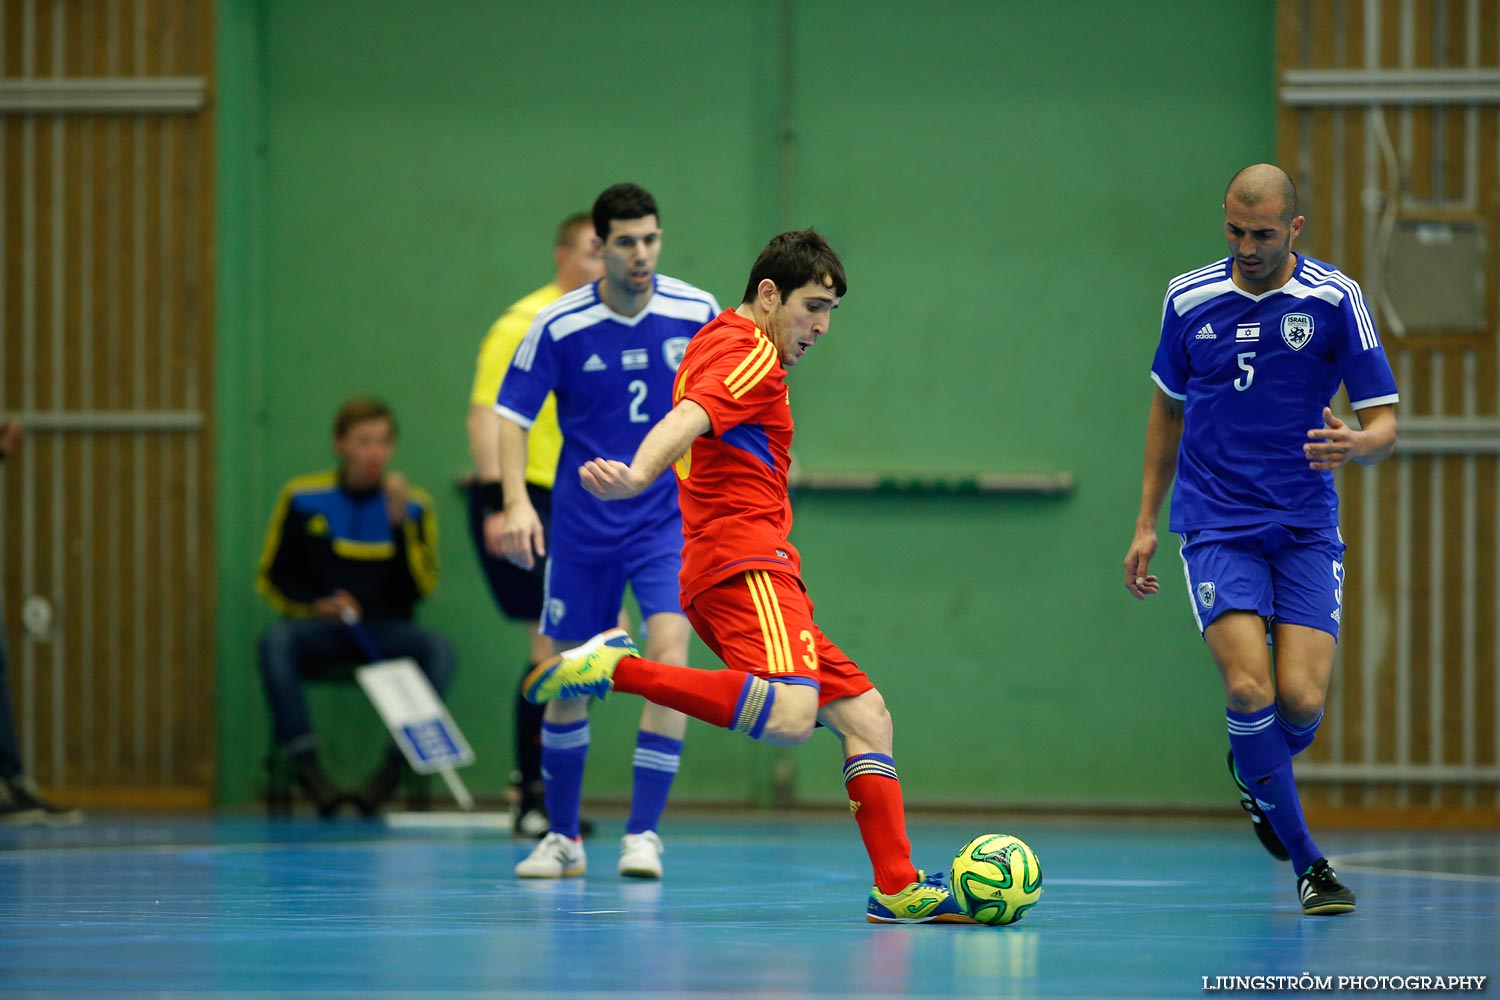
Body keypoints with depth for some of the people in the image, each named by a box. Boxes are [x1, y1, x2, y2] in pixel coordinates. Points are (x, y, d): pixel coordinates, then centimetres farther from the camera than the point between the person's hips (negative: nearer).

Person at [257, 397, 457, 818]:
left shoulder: (413, 505, 4)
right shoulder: (303, 498, 3)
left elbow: (422, 586, -6)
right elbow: (273, 578, 8)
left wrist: (400, 522, -16)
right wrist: (316, 607, -11)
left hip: (385, 631, 0)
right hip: (319, 628, 0)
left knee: (440, 648, -31)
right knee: (275, 641, -34)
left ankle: (390, 773, -32)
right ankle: (308, 772, -37)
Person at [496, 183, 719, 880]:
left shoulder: (697, 314, -6)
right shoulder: (559, 326, -9)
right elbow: (512, 416, -5)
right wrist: (516, 501, -19)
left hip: (669, 518, -1)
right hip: (581, 527, 1)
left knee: (669, 653, -21)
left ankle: (643, 833, -17)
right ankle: (562, 837, 23)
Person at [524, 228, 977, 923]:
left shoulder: (714, 340, 25)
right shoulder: (752, 356, -6)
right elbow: (688, 418, -25)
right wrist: (636, 476, -43)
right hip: (746, 567, -11)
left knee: (865, 718, 10)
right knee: (790, 716, -35)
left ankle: (897, 887, 6)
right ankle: (617, 668, -28)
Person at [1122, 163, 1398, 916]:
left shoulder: (1335, 300, -5)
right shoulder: (1188, 300, 2)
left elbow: (1384, 425, -4)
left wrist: (1357, 444, -29)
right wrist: (1146, 523, 16)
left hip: (1306, 528, 0)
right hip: (1217, 527, 0)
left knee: (1302, 700, -12)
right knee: (1249, 686, -19)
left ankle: (1255, 774, 25)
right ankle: (1305, 861, -5)